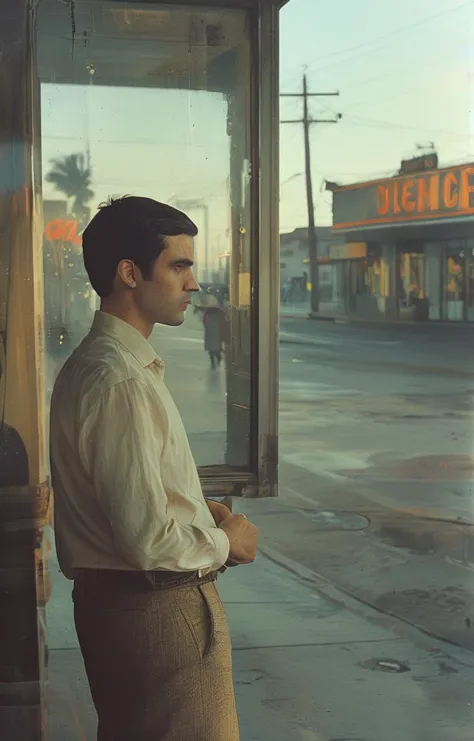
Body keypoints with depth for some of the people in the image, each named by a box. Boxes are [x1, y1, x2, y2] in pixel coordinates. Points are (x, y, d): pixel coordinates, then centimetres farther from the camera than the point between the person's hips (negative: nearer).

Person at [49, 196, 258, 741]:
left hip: (111, 597, 10)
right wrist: (226, 542, -8)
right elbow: (148, 539, -26)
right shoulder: (120, 381, -23)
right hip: (159, 610, -10)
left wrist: (198, 508, 7)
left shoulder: (92, 363, 9)